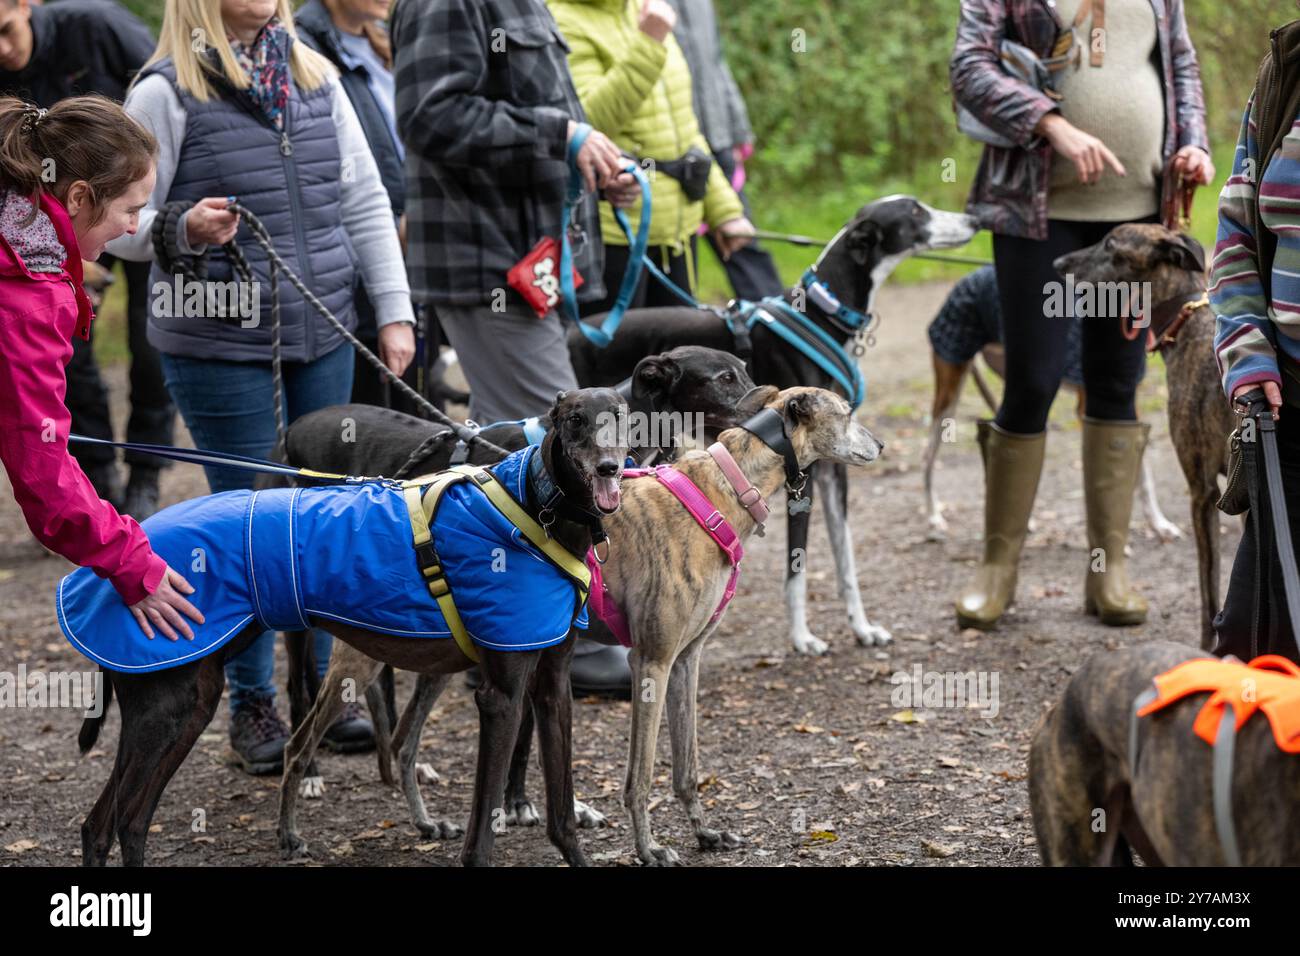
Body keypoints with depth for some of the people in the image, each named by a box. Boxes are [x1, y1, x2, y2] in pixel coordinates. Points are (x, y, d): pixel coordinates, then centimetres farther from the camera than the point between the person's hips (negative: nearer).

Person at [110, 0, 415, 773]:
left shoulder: (316, 78, 8)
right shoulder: (167, 92, -7)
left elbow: (366, 201, 11)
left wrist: (395, 310, 6)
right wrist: (183, 230, -25)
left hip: (323, 337, 5)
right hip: (221, 346, -5)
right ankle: (252, 704, 14)